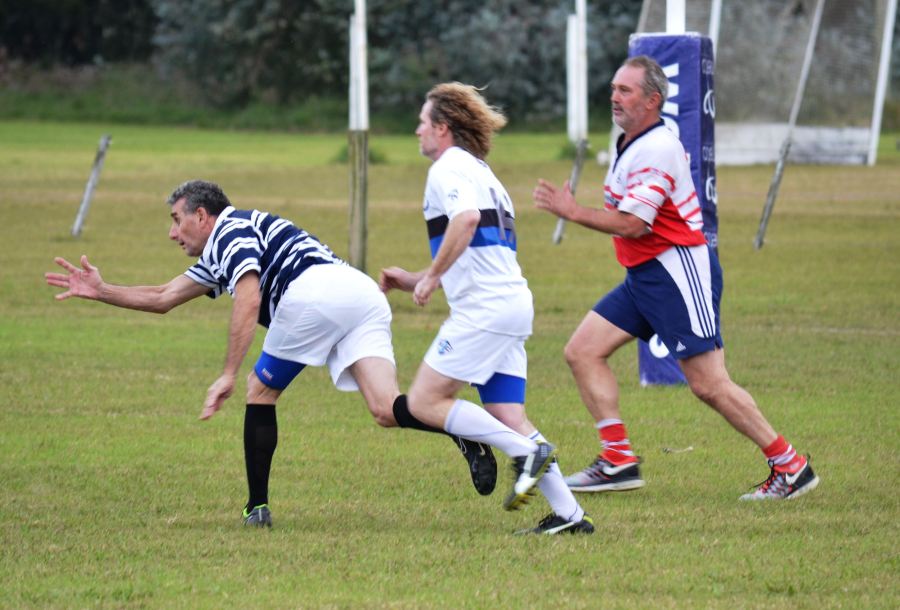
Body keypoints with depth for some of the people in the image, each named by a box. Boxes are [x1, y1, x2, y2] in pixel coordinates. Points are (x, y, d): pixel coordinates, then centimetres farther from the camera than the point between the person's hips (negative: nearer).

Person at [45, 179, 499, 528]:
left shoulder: (231, 229, 8)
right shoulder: (214, 260, 36)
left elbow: (248, 301, -9)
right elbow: (162, 299, 44)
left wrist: (228, 375, -12)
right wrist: (100, 291, 44)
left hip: (314, 291, -8)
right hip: (363, 293, 8)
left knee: (261, 393, 12)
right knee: (388, 411, -8)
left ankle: (257, 506, 12)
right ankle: (462, 432, -36)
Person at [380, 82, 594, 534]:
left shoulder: (450, 167, -4)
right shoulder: (480, 172, 27)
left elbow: (466, 219, -27)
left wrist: (431, 276, -19)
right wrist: (412, 281, 29)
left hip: (485, 307, -10)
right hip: (512, 300, 10)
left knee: (425, 402, -7)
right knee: (508, 419, 6)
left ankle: (526, 451, -14)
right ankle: (568, 514, -1)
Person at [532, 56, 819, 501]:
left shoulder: (656, 150, -19)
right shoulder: (630, 145, 13)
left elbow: (633, 224, -23)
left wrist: (572, 212, -16)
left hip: (678, 271, -10)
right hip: (643, 275, 10)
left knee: (708, 384, -10)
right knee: (582, 351, 2)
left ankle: (789, 465, 0)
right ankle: (618, 460, 3)